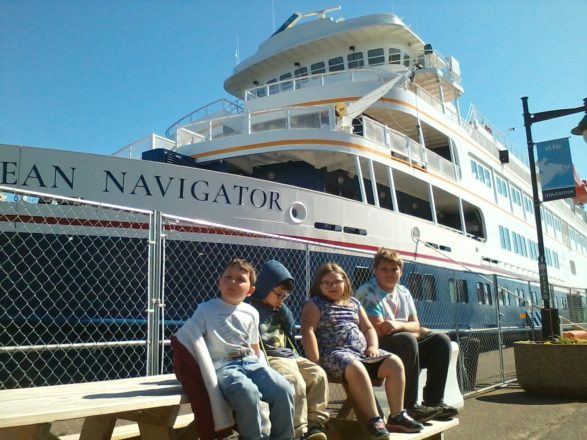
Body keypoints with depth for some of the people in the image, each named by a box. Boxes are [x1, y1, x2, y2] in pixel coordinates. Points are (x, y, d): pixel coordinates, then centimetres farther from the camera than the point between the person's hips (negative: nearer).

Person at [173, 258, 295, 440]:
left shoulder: (251, 313, 15)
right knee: (248, 393, -37)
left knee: (284, 390, -21)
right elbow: (181, 338, 1)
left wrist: (263, 368, 15)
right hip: (223, 366, -4)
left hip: (251, 362, 4)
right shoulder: (206, 309, 4)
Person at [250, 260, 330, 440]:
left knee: (318, 374, -10)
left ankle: (315, 424, -8)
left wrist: (283, 309, 3)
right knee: (296, 383, -30)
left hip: (290, 355, 8)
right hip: (270, 358, -8)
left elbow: (291, 331, 15)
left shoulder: (279, 309, 20)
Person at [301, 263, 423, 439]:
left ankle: (397, 415, -8)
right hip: (334, 353, -7)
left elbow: (368, 328, 25)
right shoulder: (315, 304, 3)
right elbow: (308, 331, -10)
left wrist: (373, 346, 3)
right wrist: (316, 363, -20)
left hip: (361, 351, 7)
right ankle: (374, 420, -29)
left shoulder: (353, 303, 22)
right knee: (357, 368, -38)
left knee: (395, 363, -13)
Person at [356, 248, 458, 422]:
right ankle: (410, 406, -28)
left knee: (441, 340, -7)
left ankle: (434, 402, -8)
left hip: (408, 345, 8)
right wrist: (407, 328, -11)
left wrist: (398, 325, -16)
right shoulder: (367, 292, -9)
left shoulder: (404, 292, 14)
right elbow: (378, 330, -17)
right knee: (407, 339, -35)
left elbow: (415, 325, 6)